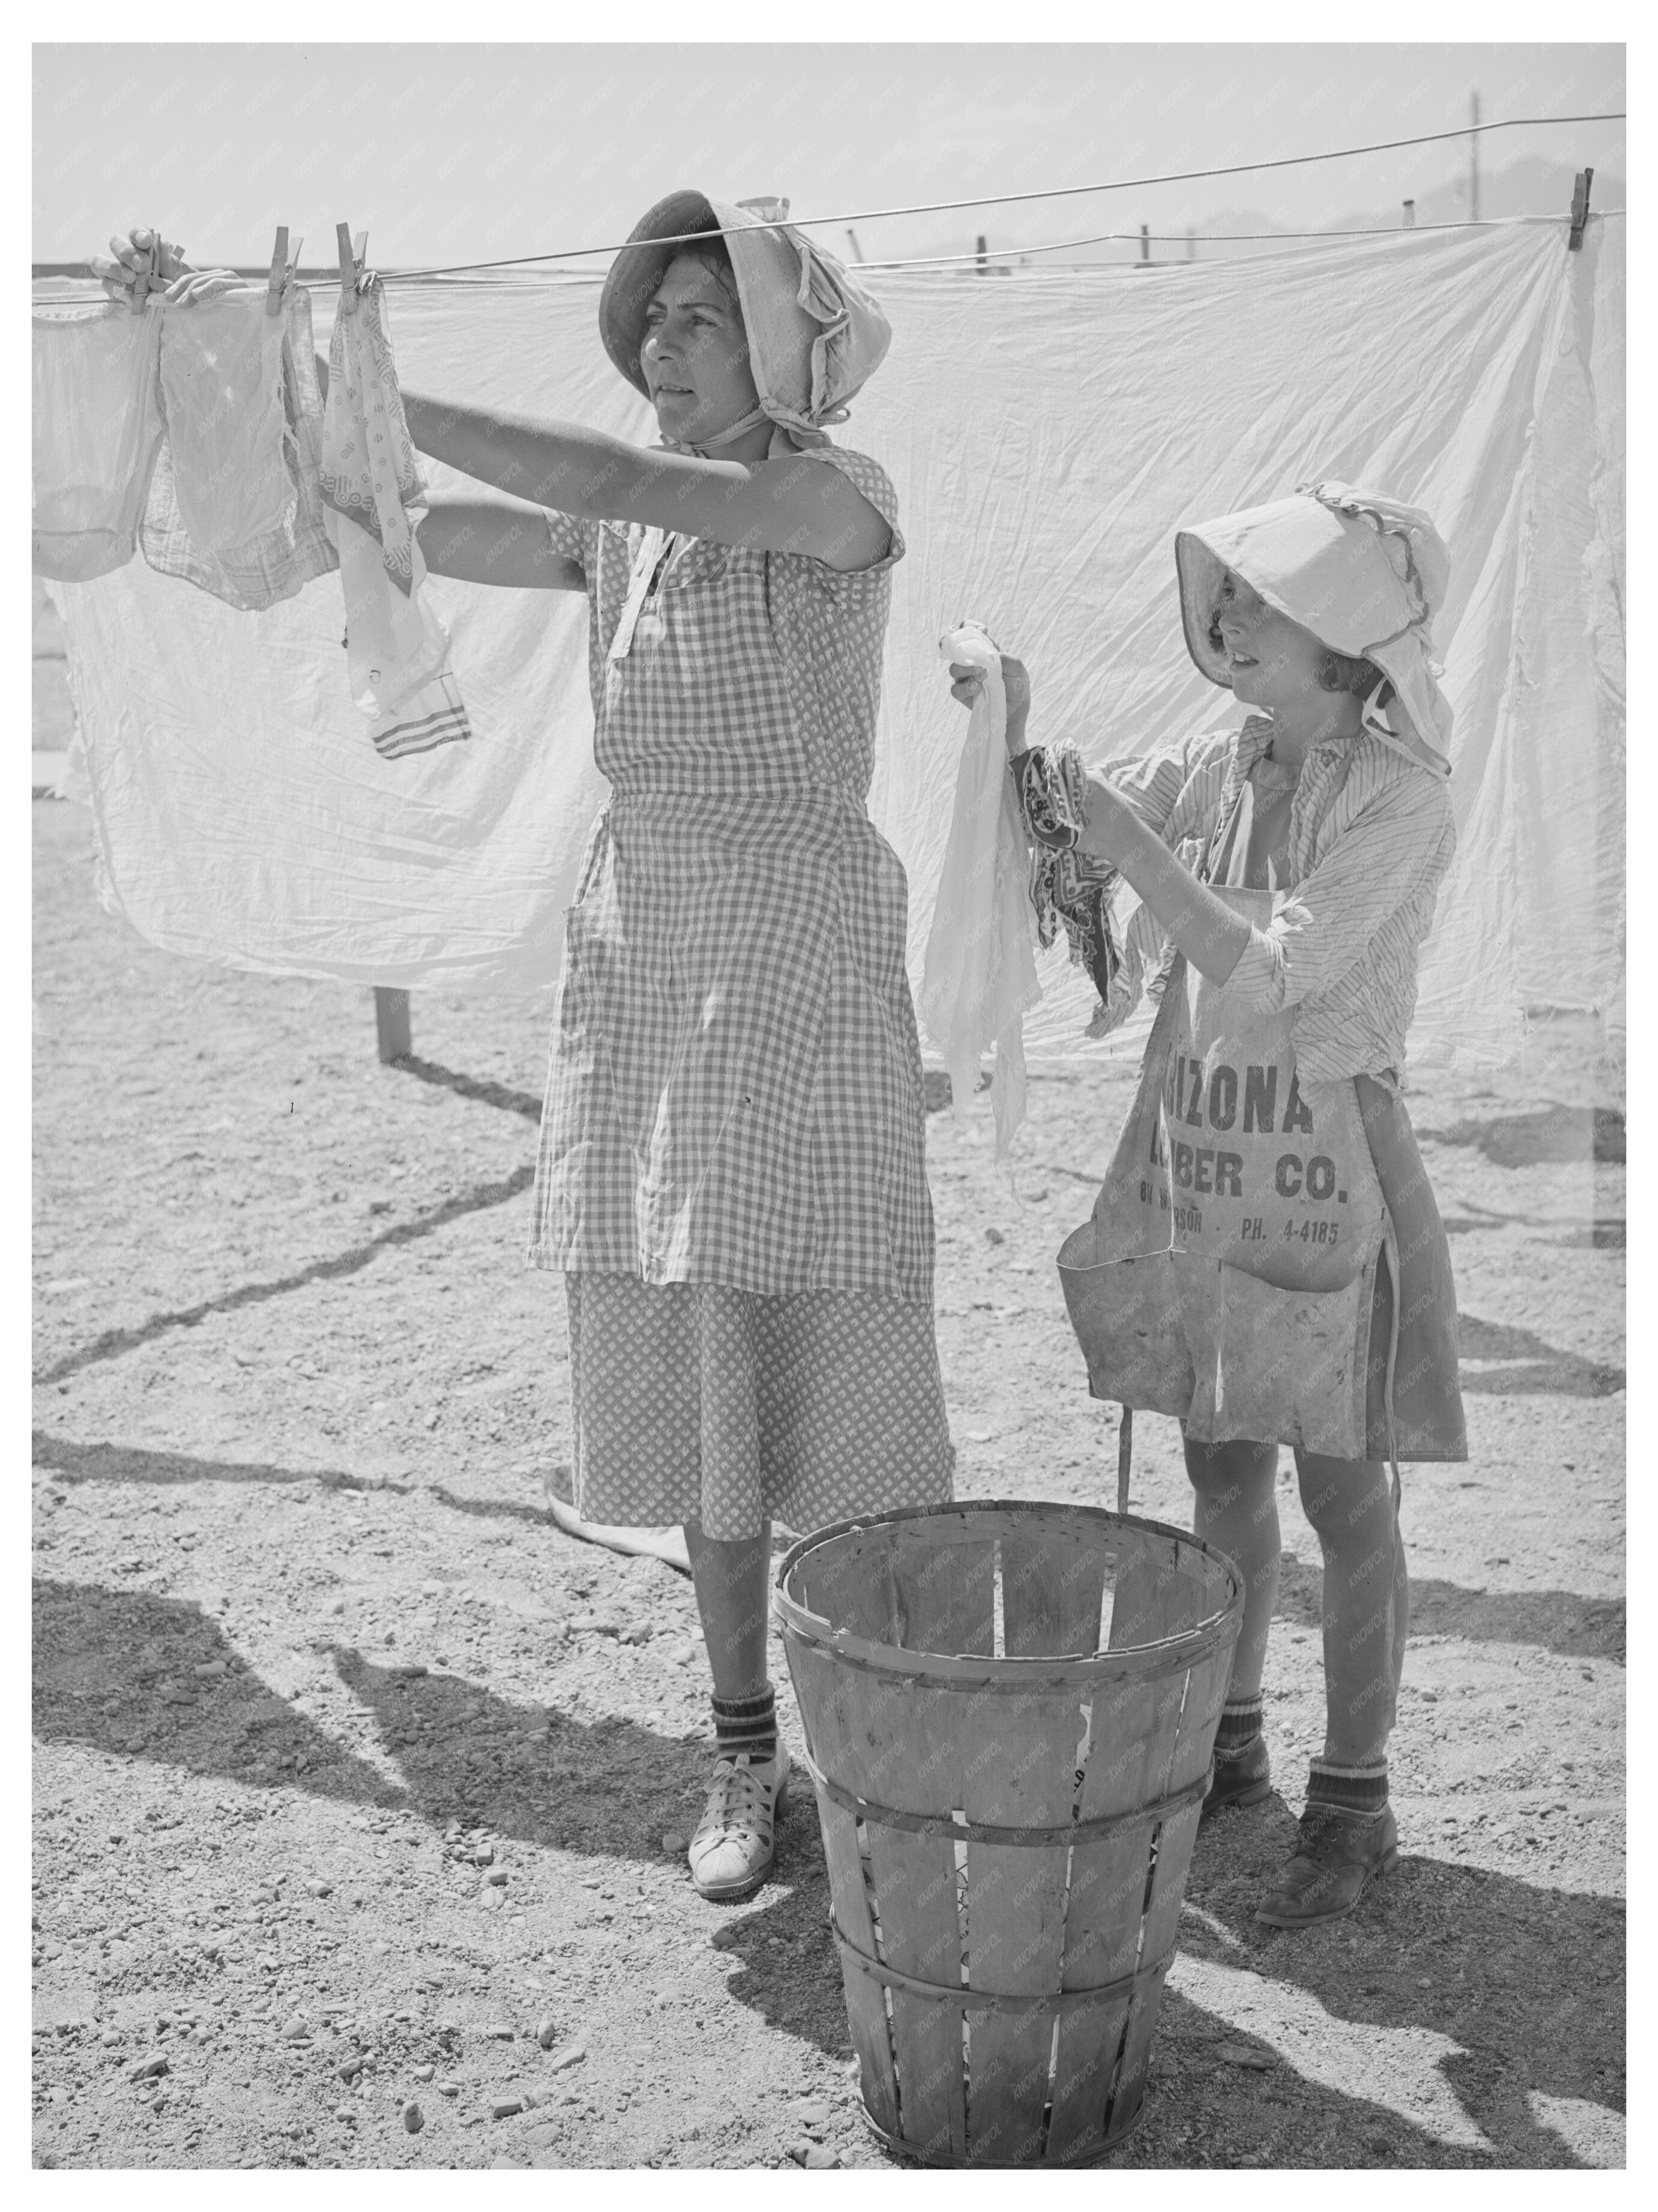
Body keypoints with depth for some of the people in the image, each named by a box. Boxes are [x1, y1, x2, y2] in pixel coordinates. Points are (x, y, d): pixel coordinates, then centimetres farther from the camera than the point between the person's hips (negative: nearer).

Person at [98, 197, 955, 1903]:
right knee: (690, 1375, 9)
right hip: (638, 971, 5)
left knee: (830, 1373, -2)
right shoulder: (612, 530, 10)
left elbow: (616, 482, -23)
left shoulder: (841, 497, -6)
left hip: (805, 973, -5)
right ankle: (745, 1749, 23)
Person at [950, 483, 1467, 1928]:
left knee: (1344, 1497, 4)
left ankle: (1355, 1800, 16)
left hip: (1328, 1178, -6)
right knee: (1223, 1473, 16)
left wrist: (1137, 850, -20)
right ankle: (1230, 1744, 33)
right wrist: (1019, 735, -9)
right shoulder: (1218, 773, 5)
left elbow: (1273, 977, -20)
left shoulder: (1400, 800, -14)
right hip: (1195, 1172, 6)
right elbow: (1068, 821, 11)